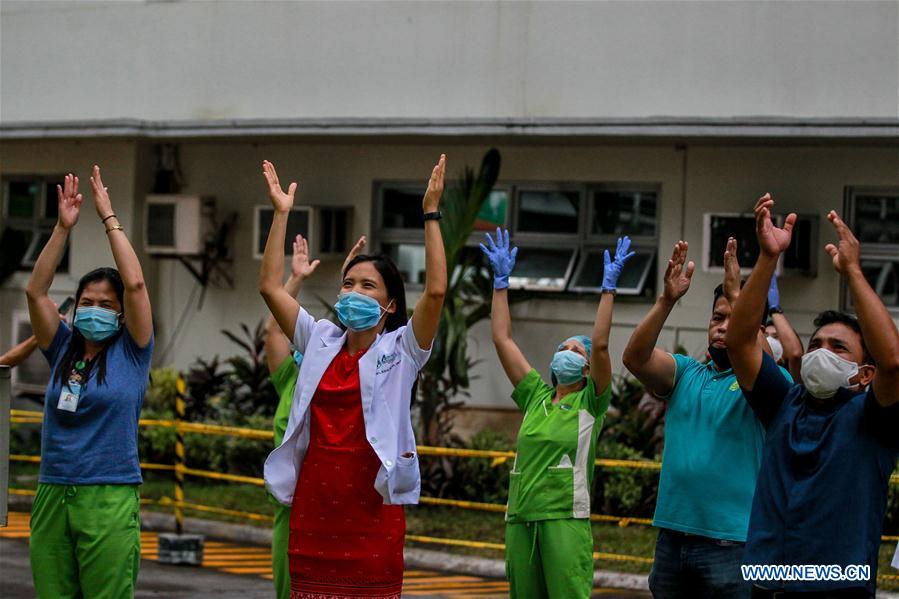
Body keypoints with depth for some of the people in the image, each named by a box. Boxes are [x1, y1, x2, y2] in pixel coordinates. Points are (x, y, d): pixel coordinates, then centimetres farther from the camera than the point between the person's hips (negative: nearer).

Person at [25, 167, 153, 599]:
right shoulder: (63, 351, 11)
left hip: (109, 499, -4)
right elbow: (36, 291, 3)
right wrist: (63, 228, -3)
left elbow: (135, 284, -8)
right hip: (52, 496, 4)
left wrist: (109, 219, -5)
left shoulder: (130, 353, 2)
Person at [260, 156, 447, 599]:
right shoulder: (320, 341, 12)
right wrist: (281, 214, 5)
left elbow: (435, 291, -13)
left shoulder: (400, 350, 1)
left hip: (371, 506, -4)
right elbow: (270, 287, 8)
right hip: (314, 504, 4)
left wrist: (431, 214, -13)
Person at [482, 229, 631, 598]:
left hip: (566, 520, -5)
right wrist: (501, 280, 15)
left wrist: (609, 287, -7)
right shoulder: (536, 397, 17)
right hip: (520, 520, 5)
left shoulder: (590, 402, 5)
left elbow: (601, 344, -8)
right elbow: (502, 340, 16)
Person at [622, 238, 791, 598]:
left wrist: (736, 296, -30)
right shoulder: (685, 374, 11)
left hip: (731, 542, -4)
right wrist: (667, 300, -19)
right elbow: (635, 357, -6)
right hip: (671, 536, 4)